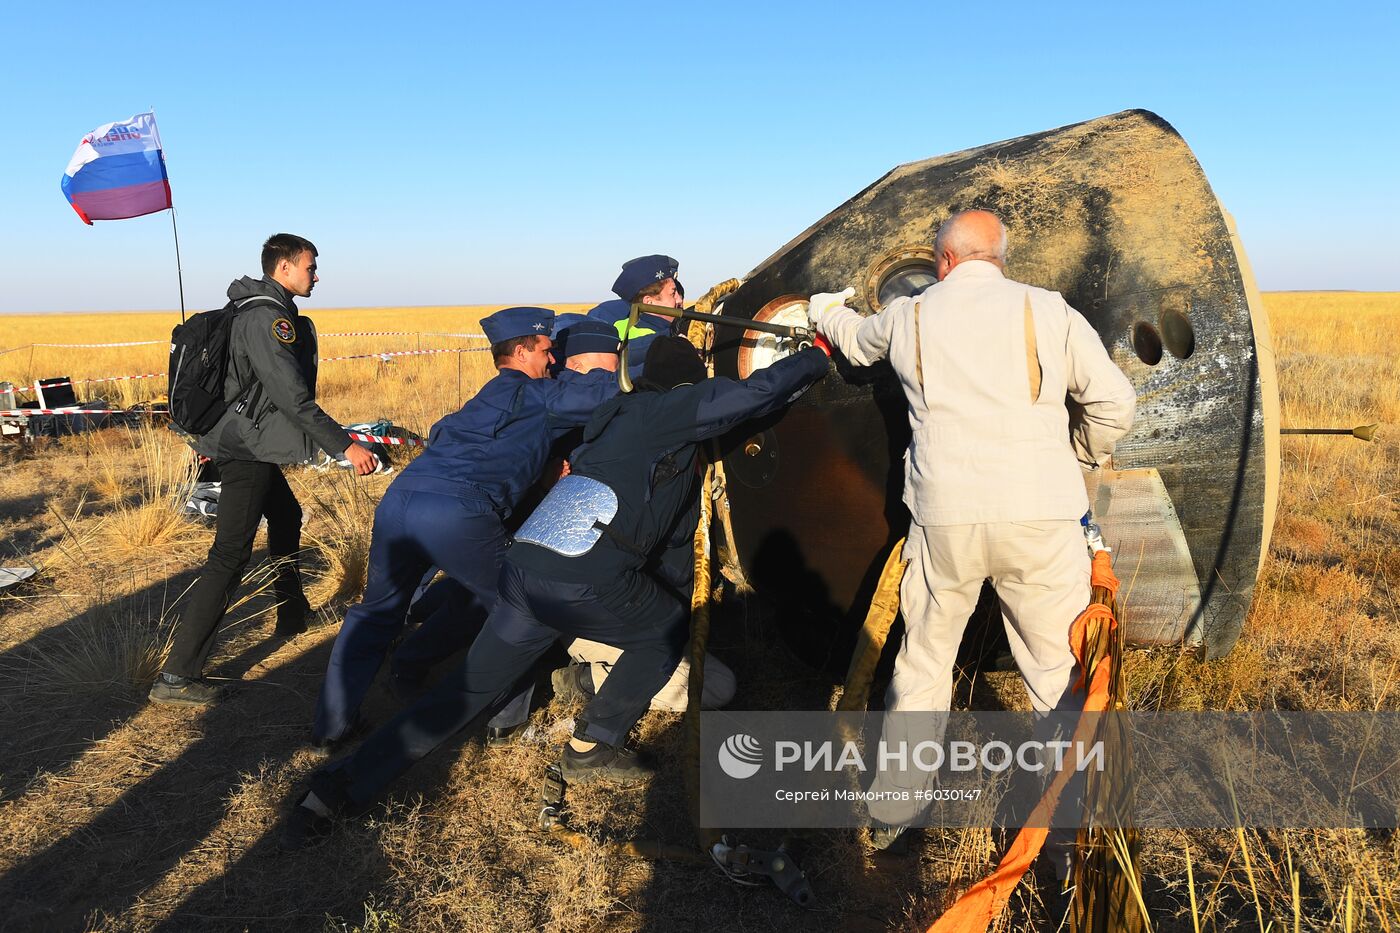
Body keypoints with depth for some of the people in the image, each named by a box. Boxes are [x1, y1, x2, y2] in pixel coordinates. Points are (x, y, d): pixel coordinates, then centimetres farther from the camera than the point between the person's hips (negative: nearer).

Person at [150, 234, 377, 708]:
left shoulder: (266, 311, 14)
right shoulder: (267, 317, -18)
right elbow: (292, 397, -25)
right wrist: (344, 445, -25)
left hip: (252, 446, 11)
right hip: (248, 452, -11)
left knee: (286, 519, 28)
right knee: (229, 559, -13)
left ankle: (292, 618, 45)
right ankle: (176, 677, -12)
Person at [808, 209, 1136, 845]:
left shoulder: (909, 316, 11)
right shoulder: (1048, 311, 6)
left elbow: (856, 339, 33)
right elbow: (1114, 403, 2)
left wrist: (825, 310, 56)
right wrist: (1074, 458, 21)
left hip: (944, 518, 2)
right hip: (1040, 515, -1)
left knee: (922, 665, 17)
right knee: (1060, 669, 10)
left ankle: (892, 811, 30)